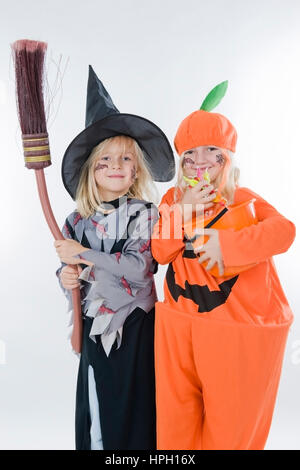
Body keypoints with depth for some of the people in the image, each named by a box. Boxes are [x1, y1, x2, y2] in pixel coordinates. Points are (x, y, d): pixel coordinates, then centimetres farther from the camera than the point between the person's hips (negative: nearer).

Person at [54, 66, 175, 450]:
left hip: (136, 326, -3)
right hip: (95, 323, 3)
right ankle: (94, 442, 37)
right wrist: (66, 276, -11)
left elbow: (140, 268, -20)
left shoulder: (145, 215, -9)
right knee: (96, 408, 14)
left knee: (134, 409, 9)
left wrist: (84, 255, -20)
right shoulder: (78, 221, 3)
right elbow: (67, 267, 12)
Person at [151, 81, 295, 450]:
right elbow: (160, 253, -4)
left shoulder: (244, 200, -6)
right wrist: (183, 211, -15)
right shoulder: (173, 199, 6)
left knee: (228, 422, 14)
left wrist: (227, 244, -31)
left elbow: (283, 230, -24)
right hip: (179, 323, 4)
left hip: (239, 326, -3)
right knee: (175, 413, 18)